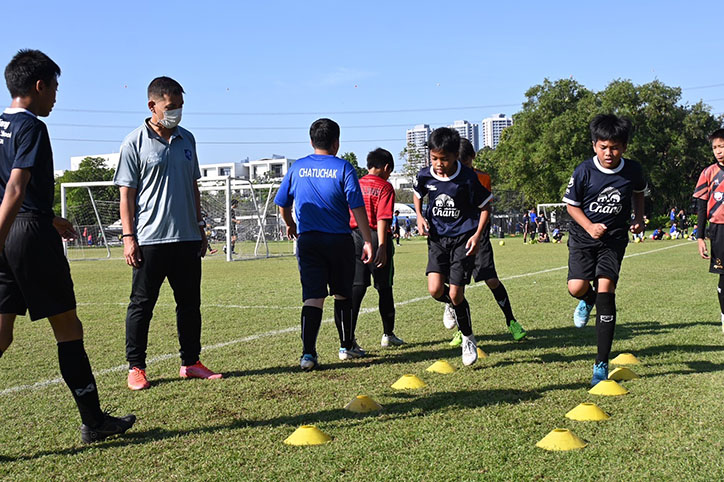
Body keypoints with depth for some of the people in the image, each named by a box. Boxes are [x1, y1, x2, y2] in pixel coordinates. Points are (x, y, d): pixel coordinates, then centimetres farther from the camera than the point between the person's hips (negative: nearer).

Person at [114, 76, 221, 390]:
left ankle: (190, 362, 20)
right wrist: (128, 237, -10)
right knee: (142, 304, 2)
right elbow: (126, 193, -5)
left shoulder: (186, 140, 12)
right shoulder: (135, 143, -4)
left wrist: (200, 226, 17)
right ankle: (135, 367, 11)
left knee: (190, 303, 9)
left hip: (187, 238, 5)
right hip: (150, 239, -5)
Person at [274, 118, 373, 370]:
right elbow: (357, 207, -10)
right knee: (343, 294, 14)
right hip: (339, 240, -2)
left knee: (312, 296, -1)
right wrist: (367, 240, -7)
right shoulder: (343, 168, -5)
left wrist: (290, 225, 32)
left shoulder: (297, 168, 5)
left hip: (307, 239, 2)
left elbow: (282, 204, 13)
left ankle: (308, 353, -13)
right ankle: (347, 346, 27)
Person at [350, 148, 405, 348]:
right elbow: (382, 219, -15)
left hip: (354, 237, 4)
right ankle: (388, 334, 24)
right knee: (384, 288, 11)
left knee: (356, 287, 2)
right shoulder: (385, 187, -5)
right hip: (376, 238, -4)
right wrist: (382, 247, -19)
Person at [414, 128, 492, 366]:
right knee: (435, 290, -13)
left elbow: (485, 206, -3)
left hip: (463, 238, -3)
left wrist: (477, 234, -13)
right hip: (437, 237, 3)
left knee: (455, 293, -7)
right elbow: (418, 195, 18)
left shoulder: (468, 178, -15)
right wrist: (420, 217, 1)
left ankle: (468, 339, 17)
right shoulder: (425, 176, -6)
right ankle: (453, 305, 26)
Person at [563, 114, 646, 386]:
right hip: (583, 237, 0)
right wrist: (590, 226, -16)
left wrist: (638, 218, 6)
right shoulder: (584, 171, -13)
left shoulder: (632, 170, -5)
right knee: (577, 287, -19)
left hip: (614, 239, 1)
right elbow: (571, 204, -2)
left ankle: (601, 364, -7)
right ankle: (588, 300, 27)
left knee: (605, 288, -15)